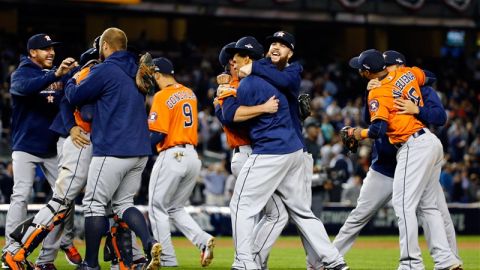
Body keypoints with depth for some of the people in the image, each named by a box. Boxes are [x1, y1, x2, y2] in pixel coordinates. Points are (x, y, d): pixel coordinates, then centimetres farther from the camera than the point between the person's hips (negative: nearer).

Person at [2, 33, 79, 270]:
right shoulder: (21, 73, -7)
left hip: (53, 148, 5)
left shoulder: (59, 74, 10)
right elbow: (26, 88, -30)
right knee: (21, 196, -13)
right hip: (26, 146, -5)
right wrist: (56, 74, -41)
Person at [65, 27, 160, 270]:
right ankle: (150, 243, -8)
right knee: (123, 203, 15)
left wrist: (70, 81, 21)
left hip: (112, 150, -8)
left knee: (94, 204, 1)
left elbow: (75, 97, -2)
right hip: (140, 151, 8)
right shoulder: (135, 71, 15)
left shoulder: (104, 71, -10)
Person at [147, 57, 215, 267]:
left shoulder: (162, 96, -11)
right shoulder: (190, 93, 11)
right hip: (193, 156, 7)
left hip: (172, 155, -7)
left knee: (158, 208, 5)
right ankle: (203, 240, -2)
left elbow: (157, 135, -16)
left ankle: (167, 259, 2)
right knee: (176, 208, 19)